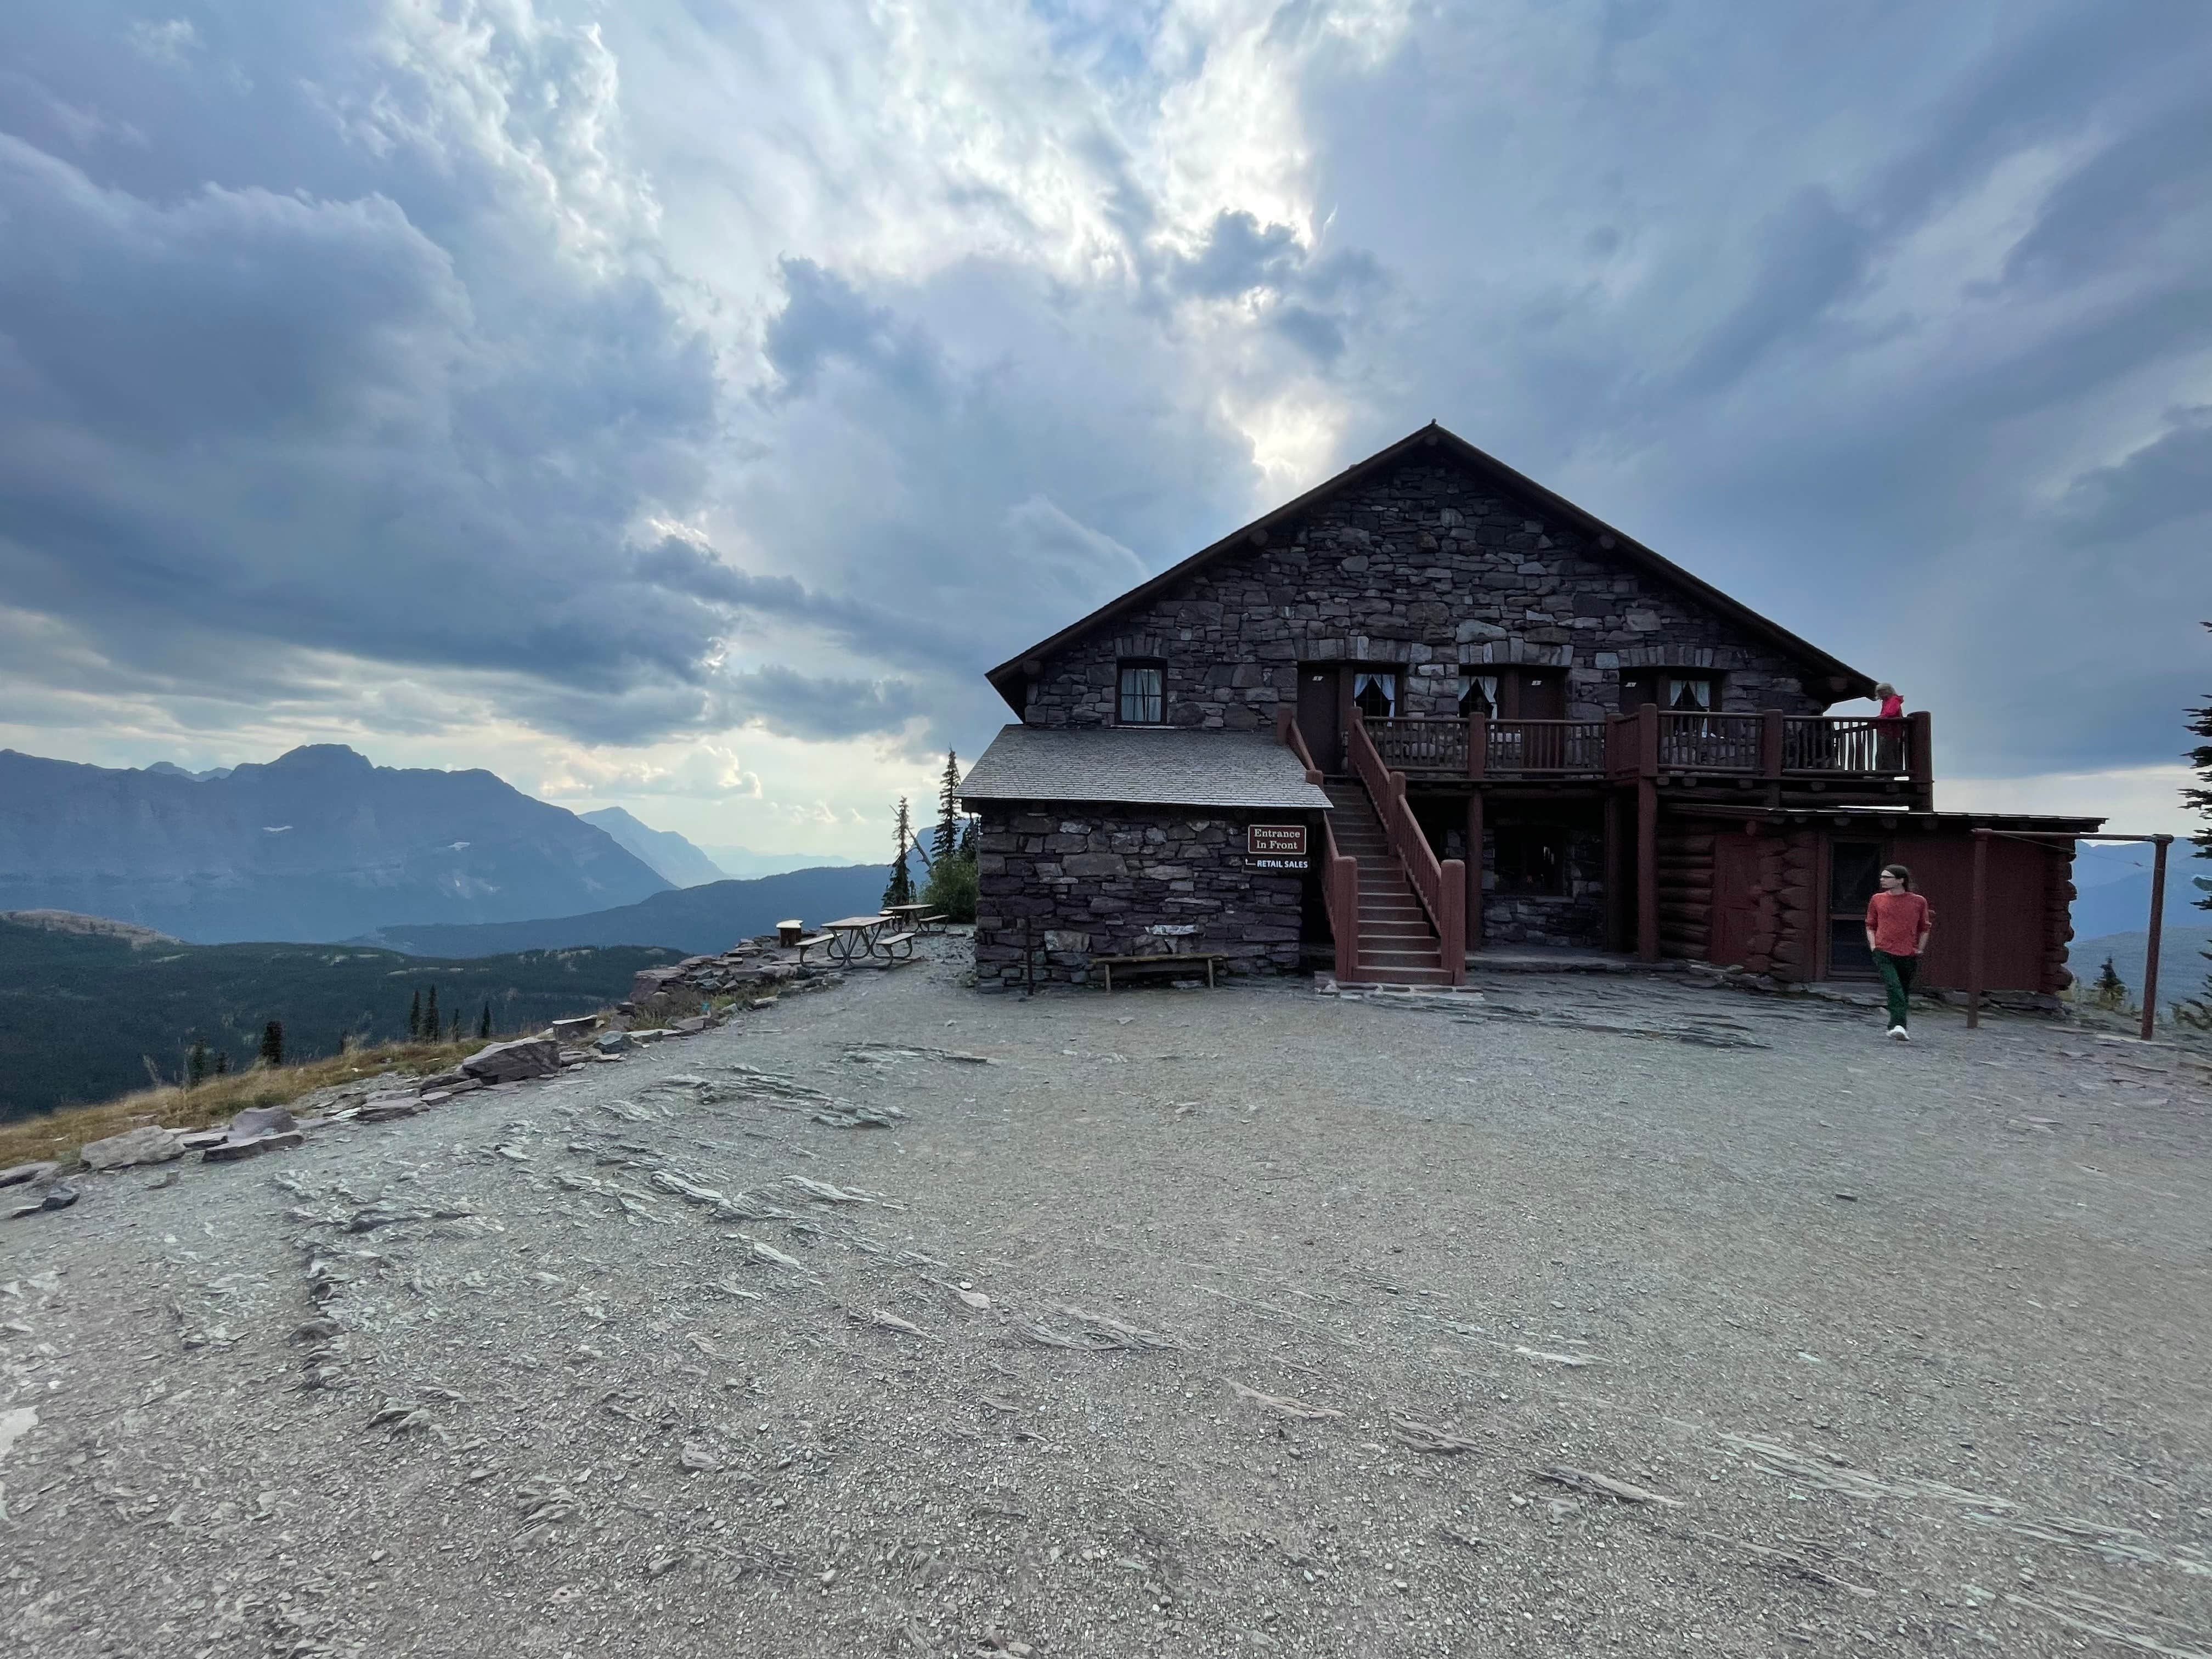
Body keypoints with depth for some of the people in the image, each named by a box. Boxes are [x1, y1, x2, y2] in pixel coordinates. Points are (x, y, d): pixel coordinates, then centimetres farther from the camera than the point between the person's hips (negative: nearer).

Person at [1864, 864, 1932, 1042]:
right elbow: (1870, 925, 15)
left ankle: (1895, 1027, 25)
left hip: (1909, 955, 1)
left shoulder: (1919, 901, 5)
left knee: (1904, 992, 11)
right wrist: (1873, 945, 3)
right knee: (1894, 989, -17)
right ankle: (1899, 1027, -24)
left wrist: (1920, 949, 7)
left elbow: (1925, 928, 15)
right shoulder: (1877, 900, 7)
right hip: (1884, 953, -1)